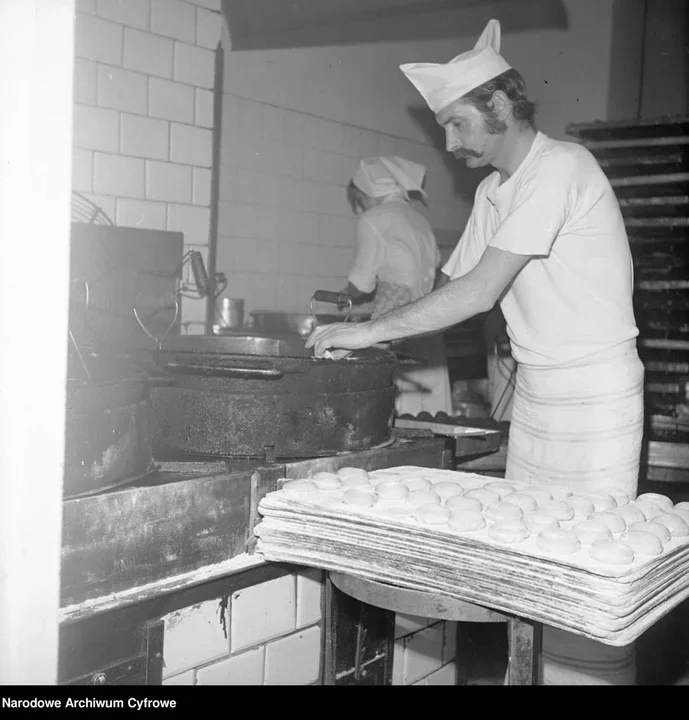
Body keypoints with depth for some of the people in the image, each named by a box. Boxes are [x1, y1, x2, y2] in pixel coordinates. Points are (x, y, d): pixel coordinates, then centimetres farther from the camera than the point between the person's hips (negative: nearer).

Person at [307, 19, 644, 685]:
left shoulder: (559, 168, -17)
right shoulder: (493, 191, 12)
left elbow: (480, 293, -23)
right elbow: (455, 286, 12)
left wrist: (372, 330, -18)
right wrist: (363, 334, 0)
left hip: (594, 392, -8)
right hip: (535, 388, 8)